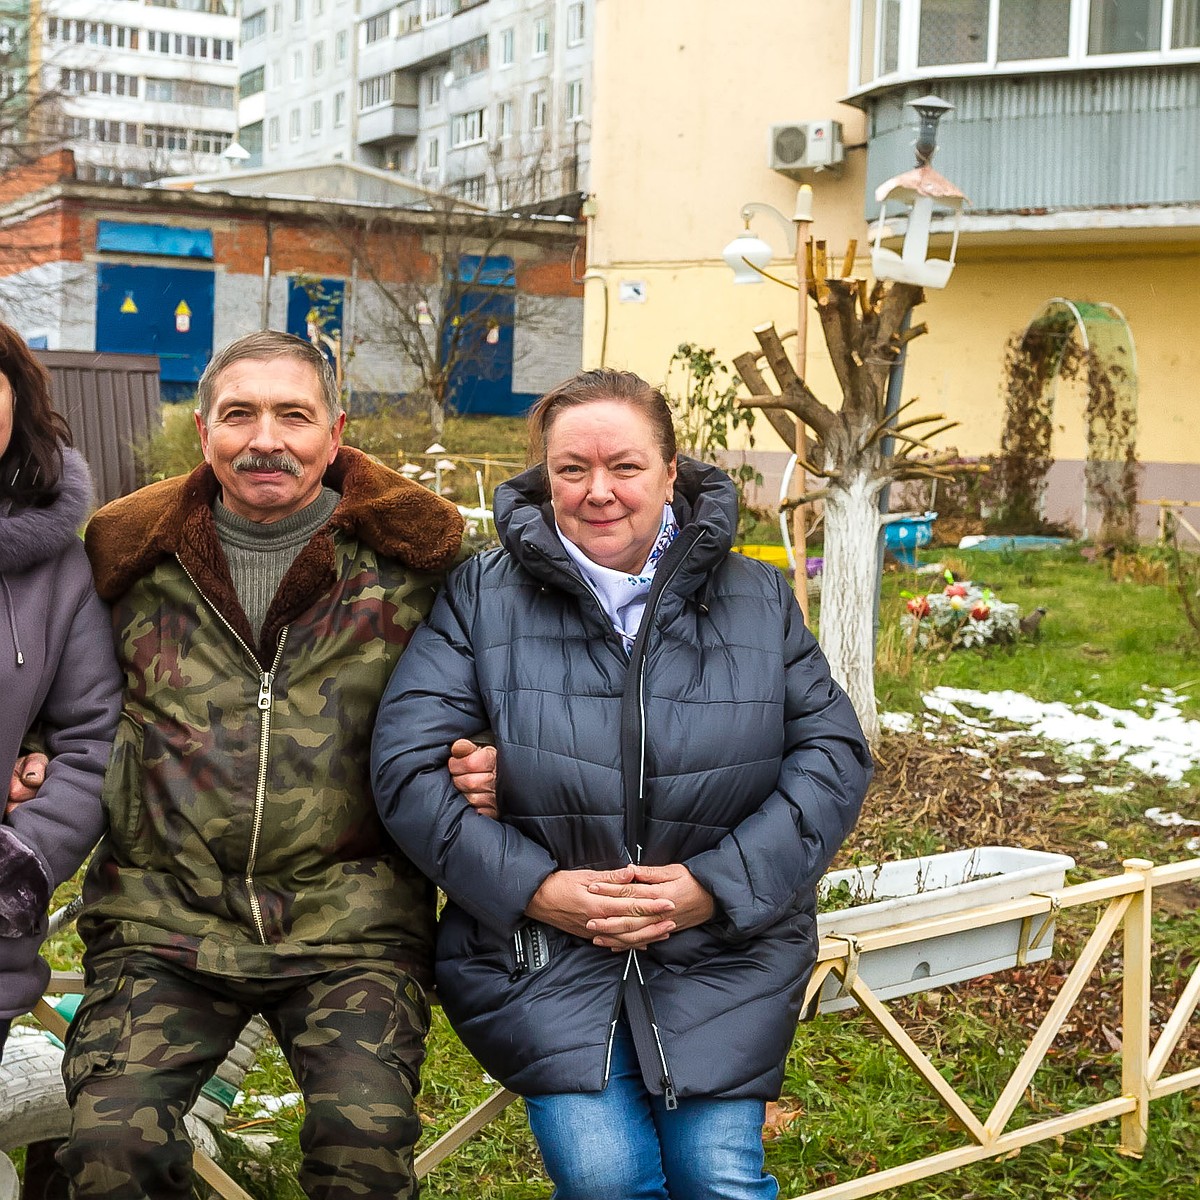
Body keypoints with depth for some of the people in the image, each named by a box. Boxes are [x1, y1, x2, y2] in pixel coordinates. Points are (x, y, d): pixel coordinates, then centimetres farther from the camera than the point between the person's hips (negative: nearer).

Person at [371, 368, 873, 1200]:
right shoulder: (483, 598, 1)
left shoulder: (760, 600, 6)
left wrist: (715, 885, -11)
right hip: (539, 944, -1)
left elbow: (834, 754, 2)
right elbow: (408, 761, -5)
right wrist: (534, 887, -14)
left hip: (723, 951, 2)